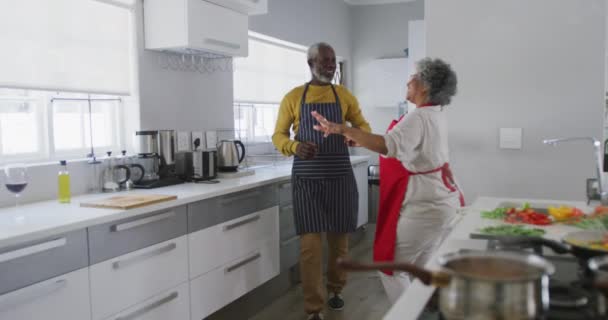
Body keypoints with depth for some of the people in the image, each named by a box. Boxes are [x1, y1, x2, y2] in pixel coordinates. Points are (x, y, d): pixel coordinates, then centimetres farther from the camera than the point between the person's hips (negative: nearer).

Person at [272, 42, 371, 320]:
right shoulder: (293, 98, 3)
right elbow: (278, 135, 4)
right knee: (310, 244, -5)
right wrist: (295, 147, -19)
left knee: (339, 239, 11)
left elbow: (363, 125, 11)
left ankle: (335, 289, 36)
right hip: (306, 179, -2)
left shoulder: (344, 95, 7)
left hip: (340, 177, 2)